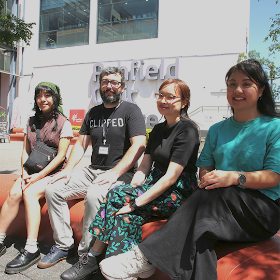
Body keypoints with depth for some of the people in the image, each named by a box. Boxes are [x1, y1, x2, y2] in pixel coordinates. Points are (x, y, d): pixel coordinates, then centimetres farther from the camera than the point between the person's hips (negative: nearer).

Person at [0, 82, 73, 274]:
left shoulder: (64, 123, -4)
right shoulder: (32, 121, 14)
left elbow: (61, 156, -9)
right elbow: (25, 151, 13)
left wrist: (39, 176, -15)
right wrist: (25, 173, -3)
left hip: (54, 172, -5)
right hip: (33, 171, 5)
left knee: (30, 193, -28)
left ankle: (31, 250, -26)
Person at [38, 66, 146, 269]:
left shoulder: (131, 110, -3)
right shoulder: (93, 113, 16)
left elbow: (139, 145, -15)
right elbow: (81, 144, 17)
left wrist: (114, 173, -22)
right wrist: (68, 169, 0)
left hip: (121, 174, -6)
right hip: (93, 170, 7)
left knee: (94, 195, -34)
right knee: (53, 191, -7)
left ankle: (87, 254, -17)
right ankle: (64, 245, 4)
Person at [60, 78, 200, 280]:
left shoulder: (187, 130, -11)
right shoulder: (158, 129, 13)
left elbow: (171, 177, -20)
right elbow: (144, 167, 9)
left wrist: (136, 201, -24)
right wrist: (131, 189, -10)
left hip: (178, 194, -6)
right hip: (156, 186, 6)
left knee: (117, 195, -23)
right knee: (126, 212, -24)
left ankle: (93, 258, -13)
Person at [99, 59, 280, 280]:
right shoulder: (217, 130, 17)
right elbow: (204, 169, 11)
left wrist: (234, 177, -26)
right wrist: (209, 179, -15)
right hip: (223, 204, 4)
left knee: (210, 195, -34)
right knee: (201, 231, -32)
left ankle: (145, 257, -35)